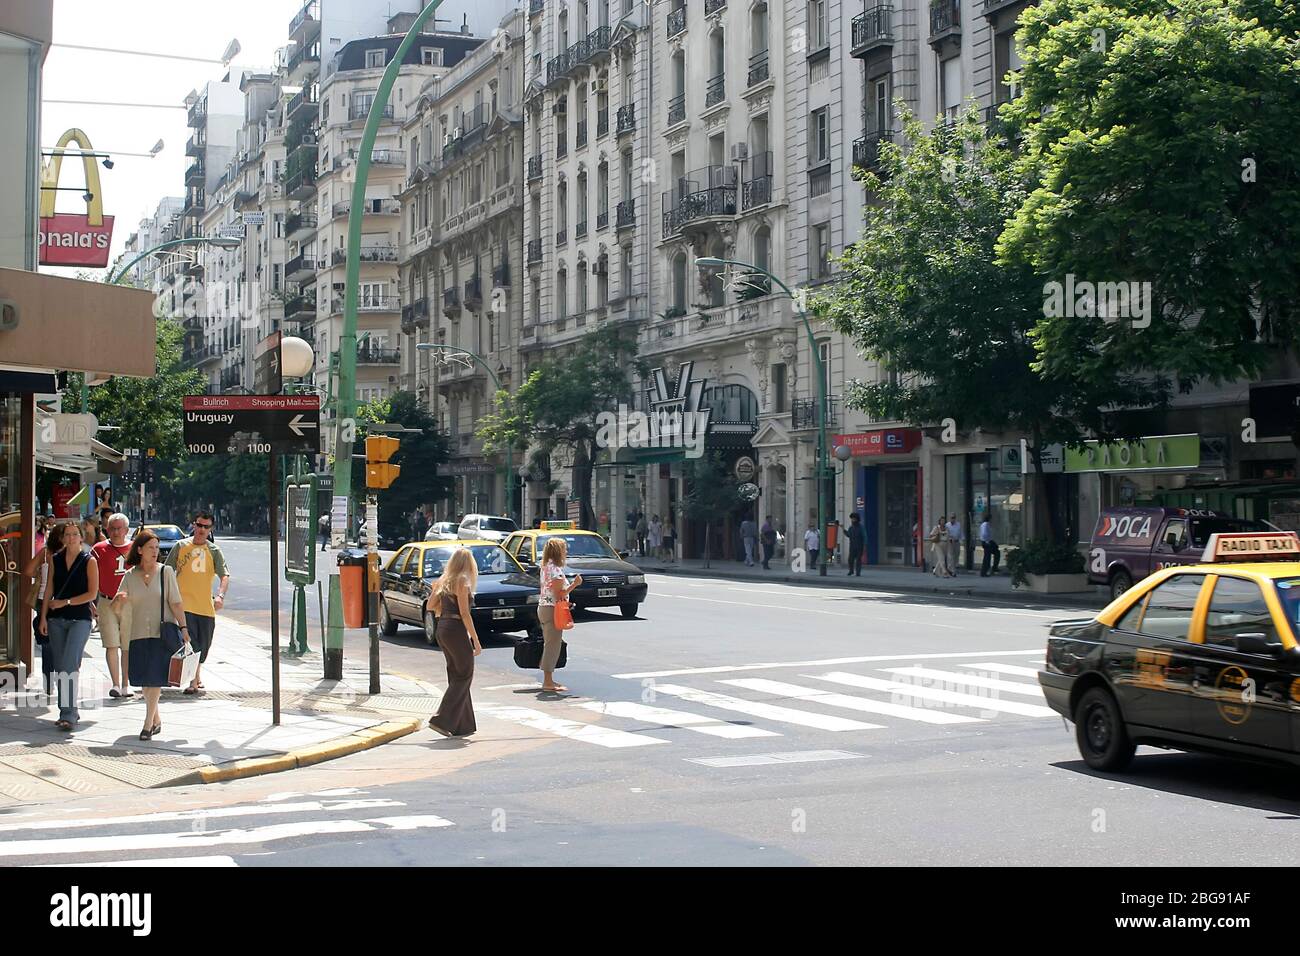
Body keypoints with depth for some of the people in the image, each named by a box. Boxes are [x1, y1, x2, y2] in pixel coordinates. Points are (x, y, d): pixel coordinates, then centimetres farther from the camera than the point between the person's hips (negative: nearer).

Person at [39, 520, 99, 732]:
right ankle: (68, 712, 15)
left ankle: (69, 714, -17)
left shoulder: (89, 561, -1)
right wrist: (43, 617, 5)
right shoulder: (55, 559, 11)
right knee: (60, 667, 6)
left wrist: (65, 602, -9)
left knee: (70, 665, -15)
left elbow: (92, 594, -5)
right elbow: (49, 590, 12)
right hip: (56, 619, 5)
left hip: (80, 619, -5)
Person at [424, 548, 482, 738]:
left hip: (442, 629, 8)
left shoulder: (444, 581, 11)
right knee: (464, 676, 1)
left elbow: (430, 605, 13)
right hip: (456, 630, -8)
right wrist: (476, 640, -14)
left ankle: (463, 725, 17)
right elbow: (464, 613, -16)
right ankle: (442, 720, -7)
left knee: (456, 676, 14)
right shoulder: (462, 582, -12)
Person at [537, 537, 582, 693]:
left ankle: (548, 680, 20)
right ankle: (548, 682, -4)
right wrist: (574, 584, -13)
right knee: (553, 645, -6)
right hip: (552, 610, -10)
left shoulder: (546, 567, 14)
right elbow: (559, 595, -19)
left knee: (551, 645, 15)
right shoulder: (556, 570, -17)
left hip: (544, 608, 10)